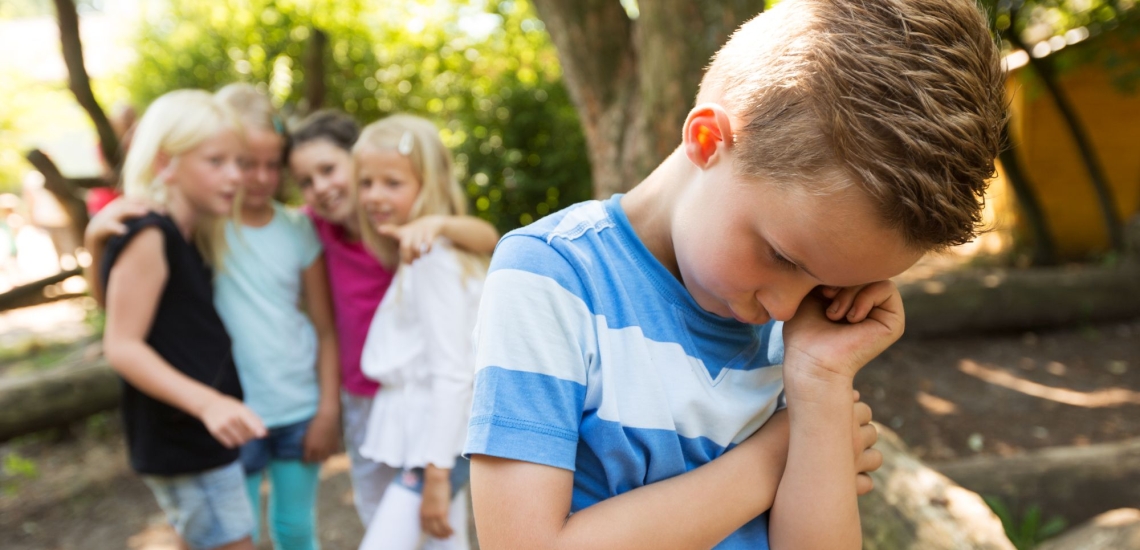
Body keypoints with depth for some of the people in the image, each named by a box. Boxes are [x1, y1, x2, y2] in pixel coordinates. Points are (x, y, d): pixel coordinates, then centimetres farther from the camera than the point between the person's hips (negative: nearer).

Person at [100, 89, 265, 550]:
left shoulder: (191, 238, 10)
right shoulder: (148, 236, -18)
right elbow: (122, 346, -22)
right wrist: (207, 402, -32)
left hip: (203, 438, 10)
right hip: (182, 445, -9)